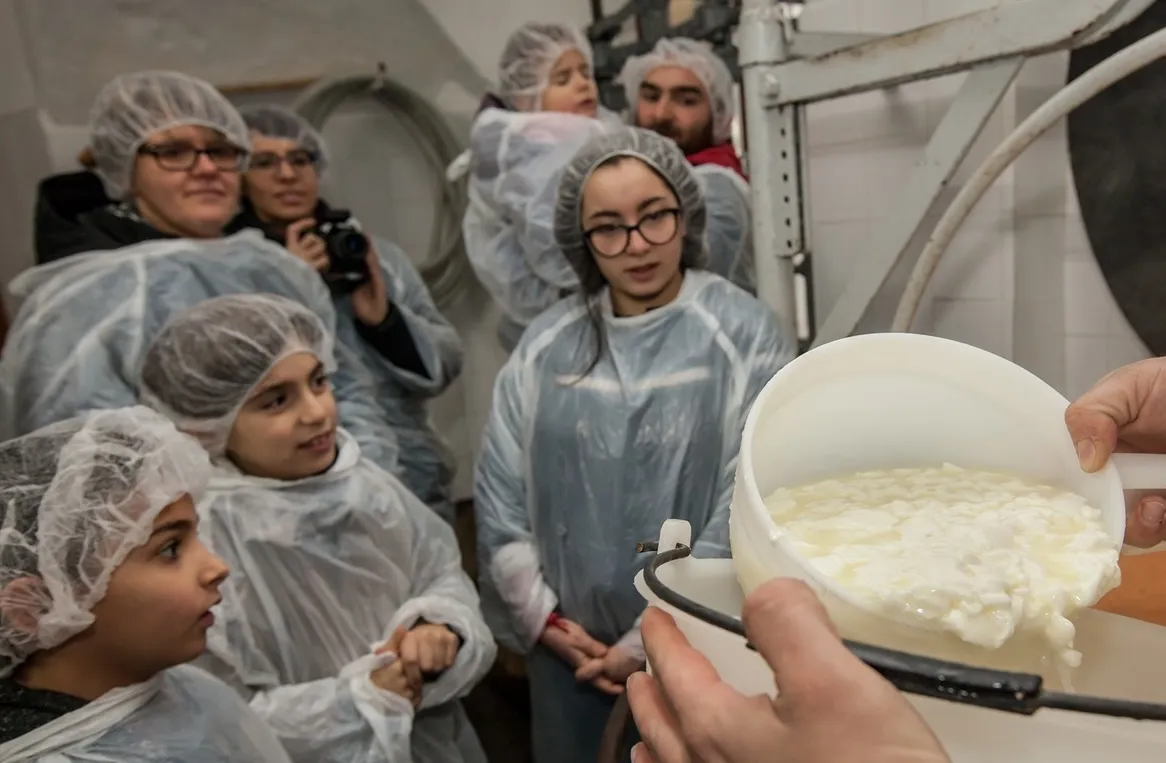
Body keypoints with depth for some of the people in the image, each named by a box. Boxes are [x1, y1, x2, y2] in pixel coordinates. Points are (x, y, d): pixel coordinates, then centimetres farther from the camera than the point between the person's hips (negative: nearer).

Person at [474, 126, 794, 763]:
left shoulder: (744, 336, -12)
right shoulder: (546, 345, -1)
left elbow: (745, 511, -15)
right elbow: (498, 492, 2)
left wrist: (649, 646, -12)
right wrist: (541, 617, -2)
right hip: (569, 645, 3)